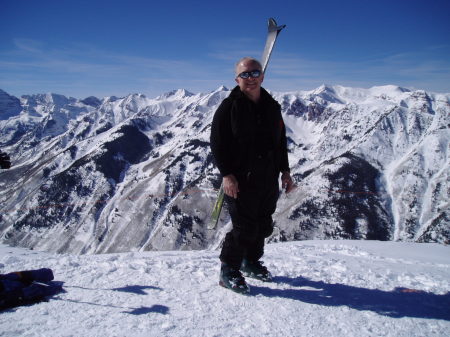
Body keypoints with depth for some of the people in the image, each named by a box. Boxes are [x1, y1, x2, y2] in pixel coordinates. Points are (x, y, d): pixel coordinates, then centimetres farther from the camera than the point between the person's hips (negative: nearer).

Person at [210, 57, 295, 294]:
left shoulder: (272, 106, 12)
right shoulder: (229, 107, -5)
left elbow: (281, 141, 19)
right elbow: (217, 142, -9)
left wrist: (285, 171, 13)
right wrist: (226, 174, -18)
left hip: (269, 179, 6)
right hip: (240, 180, -6)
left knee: (264, 226, 14)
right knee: (245, 228, -5)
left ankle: (252, 262, 36)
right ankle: (229, 271, 14)